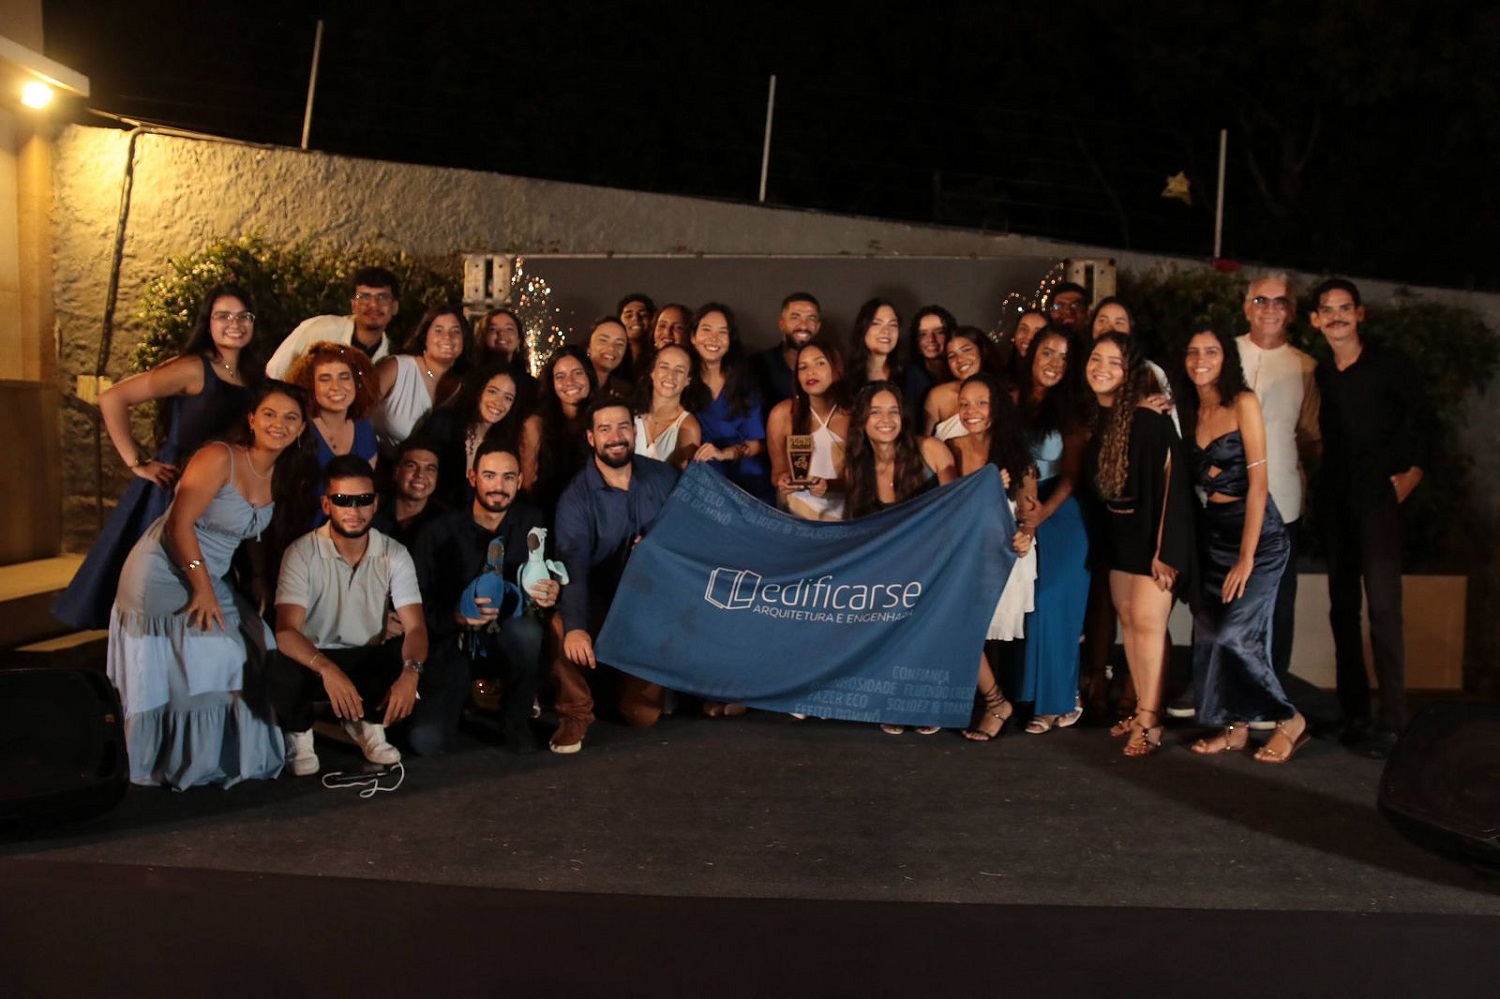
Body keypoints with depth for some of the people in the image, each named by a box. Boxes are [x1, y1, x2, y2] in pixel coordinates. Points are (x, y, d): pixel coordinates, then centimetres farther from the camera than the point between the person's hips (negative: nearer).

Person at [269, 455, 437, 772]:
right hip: (314, 660, -2)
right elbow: (286, 631, -25)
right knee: (284, 673, -36)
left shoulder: (394, 555, -6)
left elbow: (415, 627, -13)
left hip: (370, 661, 2)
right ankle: (299, 734, -1)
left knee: (431, 671, -24)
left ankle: (368, 724, 7)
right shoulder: (302, 554, -14)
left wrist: (410, 672, -36)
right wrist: (327, 670, -45)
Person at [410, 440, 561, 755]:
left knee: (526, 630, -36)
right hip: (452, 642, -1)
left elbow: (545, 578, -6)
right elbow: (416, 603, -11)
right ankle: (459, 695, 18)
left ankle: (516, 721, -8)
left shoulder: (530, 522, -3)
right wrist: (455, 615, -31)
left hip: (505, 641, 1)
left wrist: (550, 593, -31)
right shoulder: (440, 532, -10)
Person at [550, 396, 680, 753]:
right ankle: (575, 715, -9)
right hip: (601, 601, -1)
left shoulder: (663, 477, 0)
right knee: (561, 627, -34)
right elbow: (574, 564, -24)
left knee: (644, 715, -9)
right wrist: (575, 627, -38)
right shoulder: (576, 496, -10)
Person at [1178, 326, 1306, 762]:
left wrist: (1246, 558, -15)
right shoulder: (1191, 411, 9)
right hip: (1211, 534, 6)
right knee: (1209, 635, 3)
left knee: (1236, 635, -12)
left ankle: (1289, 720, 8)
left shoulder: (1243, 403, -8)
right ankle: (1234, 728, 17)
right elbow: (1190, 480, 9)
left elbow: (1258, 483, -12)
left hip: (1257, 533, -6)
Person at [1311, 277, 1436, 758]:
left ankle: (1391, 719, -10)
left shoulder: (1388, 362, -1)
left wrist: (1412, 473, -5)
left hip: (1378, 497, -5)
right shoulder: (1317, 374, 9)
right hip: (1333, 501, 5)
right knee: (1342, 605, 8)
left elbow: (1424, 421, 2)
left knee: (1383, 605, -13)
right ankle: (1353, 710, 17)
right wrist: (1313, 470, 3)